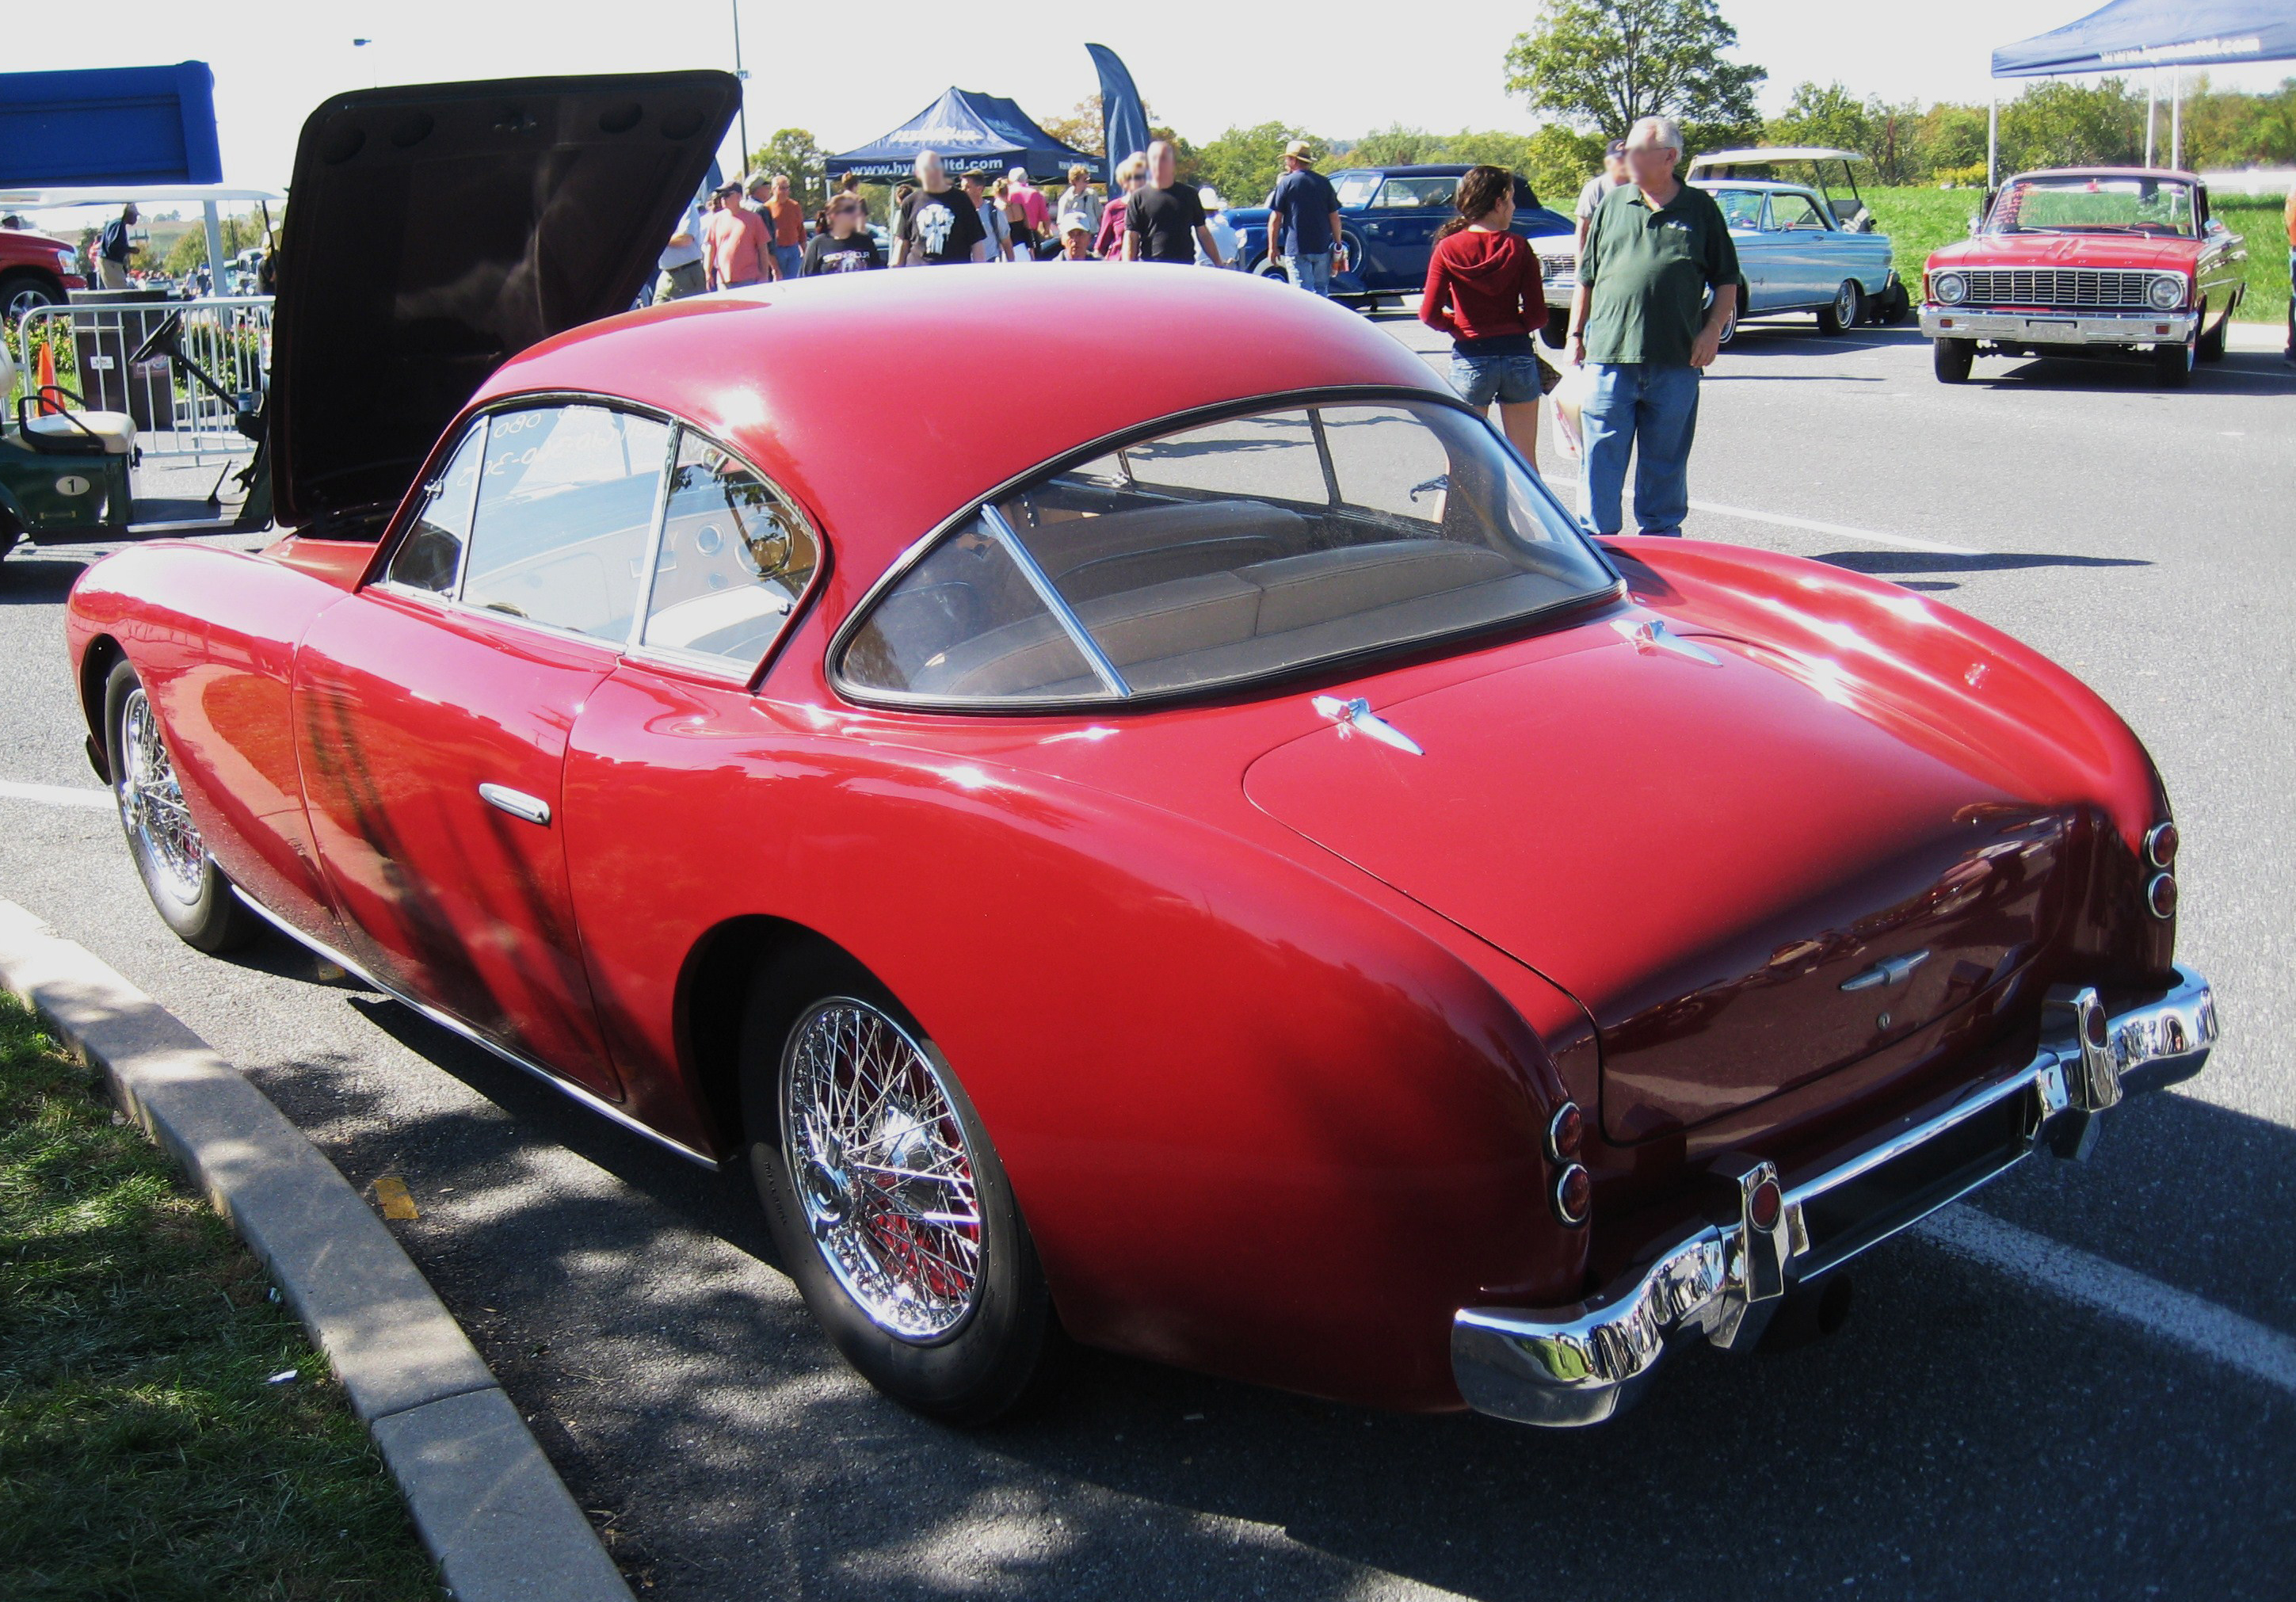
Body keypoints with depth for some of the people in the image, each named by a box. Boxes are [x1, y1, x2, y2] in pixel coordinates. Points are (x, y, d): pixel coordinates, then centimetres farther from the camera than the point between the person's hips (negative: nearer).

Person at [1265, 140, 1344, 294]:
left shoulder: (1286, 182, -4)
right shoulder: (1324, 183, 7)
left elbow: (1275, 218, -5)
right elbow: (1334, 217, 8)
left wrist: (1272, 247, 2)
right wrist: (1338, 244, 16)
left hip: (1296, 249, -4)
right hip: (1322, 247, 4)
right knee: (1321, 290, 15)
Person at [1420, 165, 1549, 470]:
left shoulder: (1449, 249, -5)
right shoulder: (1518, 248, -4)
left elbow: (1429, 314, -7)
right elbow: (1537, 316, -5)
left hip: (1470, 359, -1)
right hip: (1519, 357, 1)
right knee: (1526, 461, 12)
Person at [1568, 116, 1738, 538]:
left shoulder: (1700, 209, 6)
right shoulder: (1612, 204, 9)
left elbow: (1726, 281, 9)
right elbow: (1586, 278, 13)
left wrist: (1713, 329, -3)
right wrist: (1576, 334, 9)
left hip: (1677, 362, 0)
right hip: (1609, 358, 1)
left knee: (1666, 464, 9)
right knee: (1601, 459, 0)